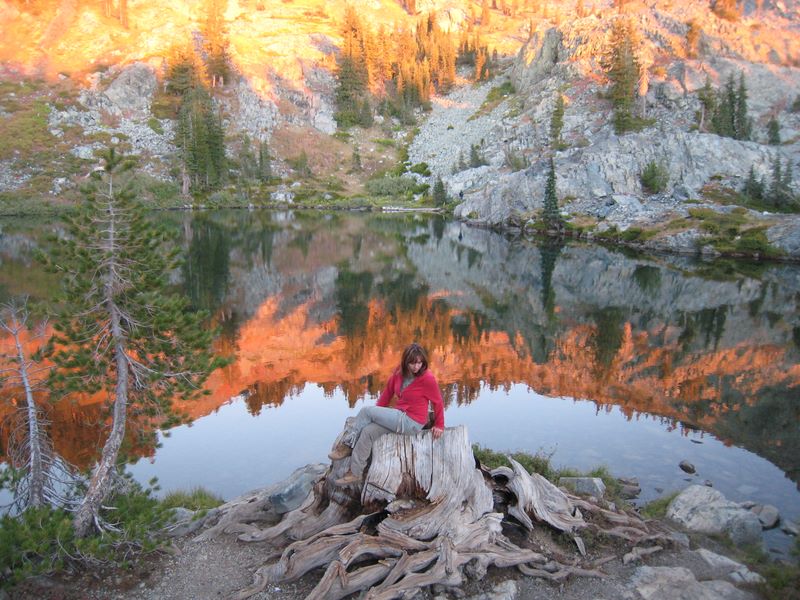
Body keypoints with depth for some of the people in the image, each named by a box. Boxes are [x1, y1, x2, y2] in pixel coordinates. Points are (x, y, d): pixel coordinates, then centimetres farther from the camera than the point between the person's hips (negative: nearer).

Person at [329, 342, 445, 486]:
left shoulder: (427, 378, -16)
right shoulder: (399, 372, 1)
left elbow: (438, 402, -5)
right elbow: (388, 391, 9)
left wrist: (439, 425, 2)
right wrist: (377, 414, 7)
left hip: (411, 423, -6)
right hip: (399, 417, 7)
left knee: (366, 411, -14)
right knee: (367, 431, -15)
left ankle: (347, 445, 0)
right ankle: (355, 474, -8)